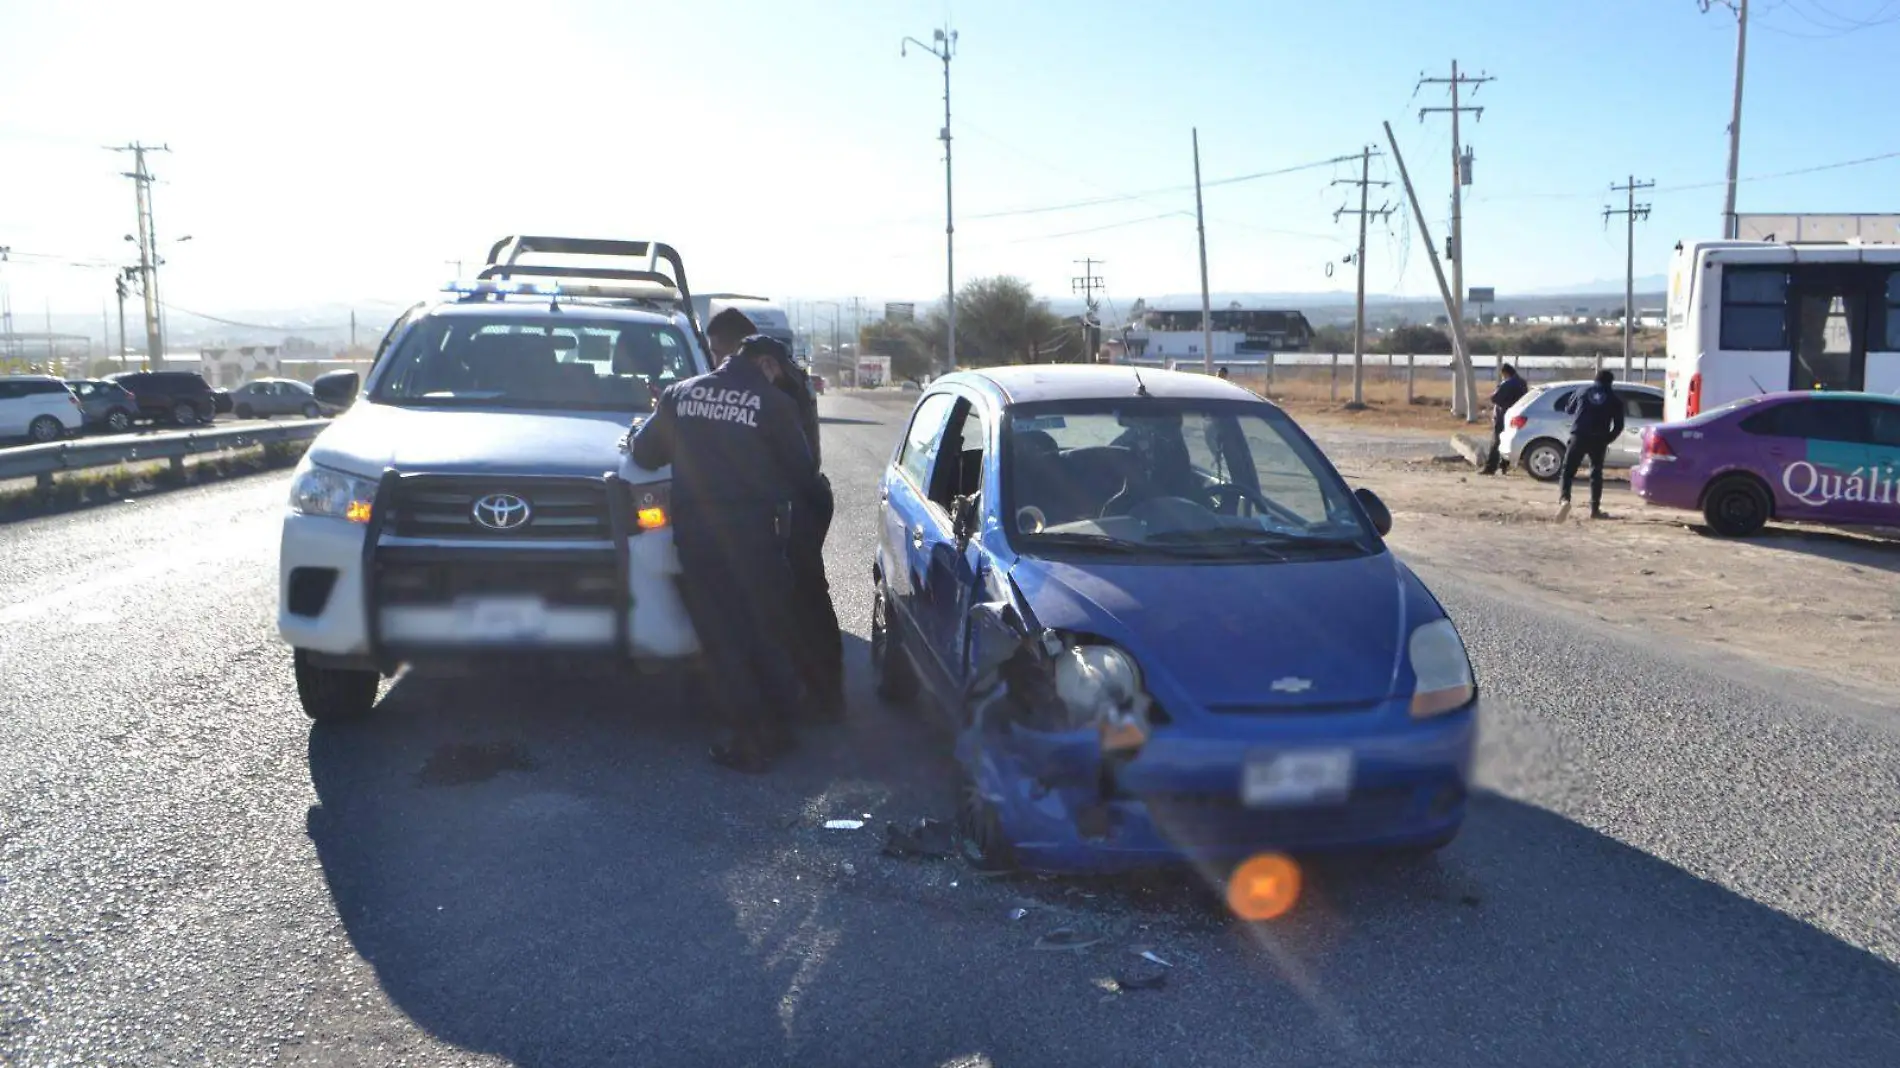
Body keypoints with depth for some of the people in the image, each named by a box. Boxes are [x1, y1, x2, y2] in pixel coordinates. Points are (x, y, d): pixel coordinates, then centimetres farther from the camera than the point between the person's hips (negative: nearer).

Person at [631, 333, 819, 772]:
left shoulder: (679, 394, 6)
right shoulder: (773, 404, -2)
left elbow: (644, 452, 13)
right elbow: (803, 473, 5)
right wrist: (794, 496, 27)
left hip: (694, 535, 2)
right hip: (754, 534, -2)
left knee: (722, 639, 6)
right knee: (765, 632, 14)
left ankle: (748, 739, 8)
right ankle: (776, 724, 22)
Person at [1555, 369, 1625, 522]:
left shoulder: (1583, 391, 11)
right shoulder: (1615, 399, 9)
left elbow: (1568, 409, 22)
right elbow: (1618, 425, 7)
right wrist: (1607, 440, 18)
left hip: (1579, 436, 0)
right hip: (1599, 440, 1)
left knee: (1568, 469, -3)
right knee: (1596, 473, 13)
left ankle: (1564, 498, -28)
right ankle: (1595, 509, 13)